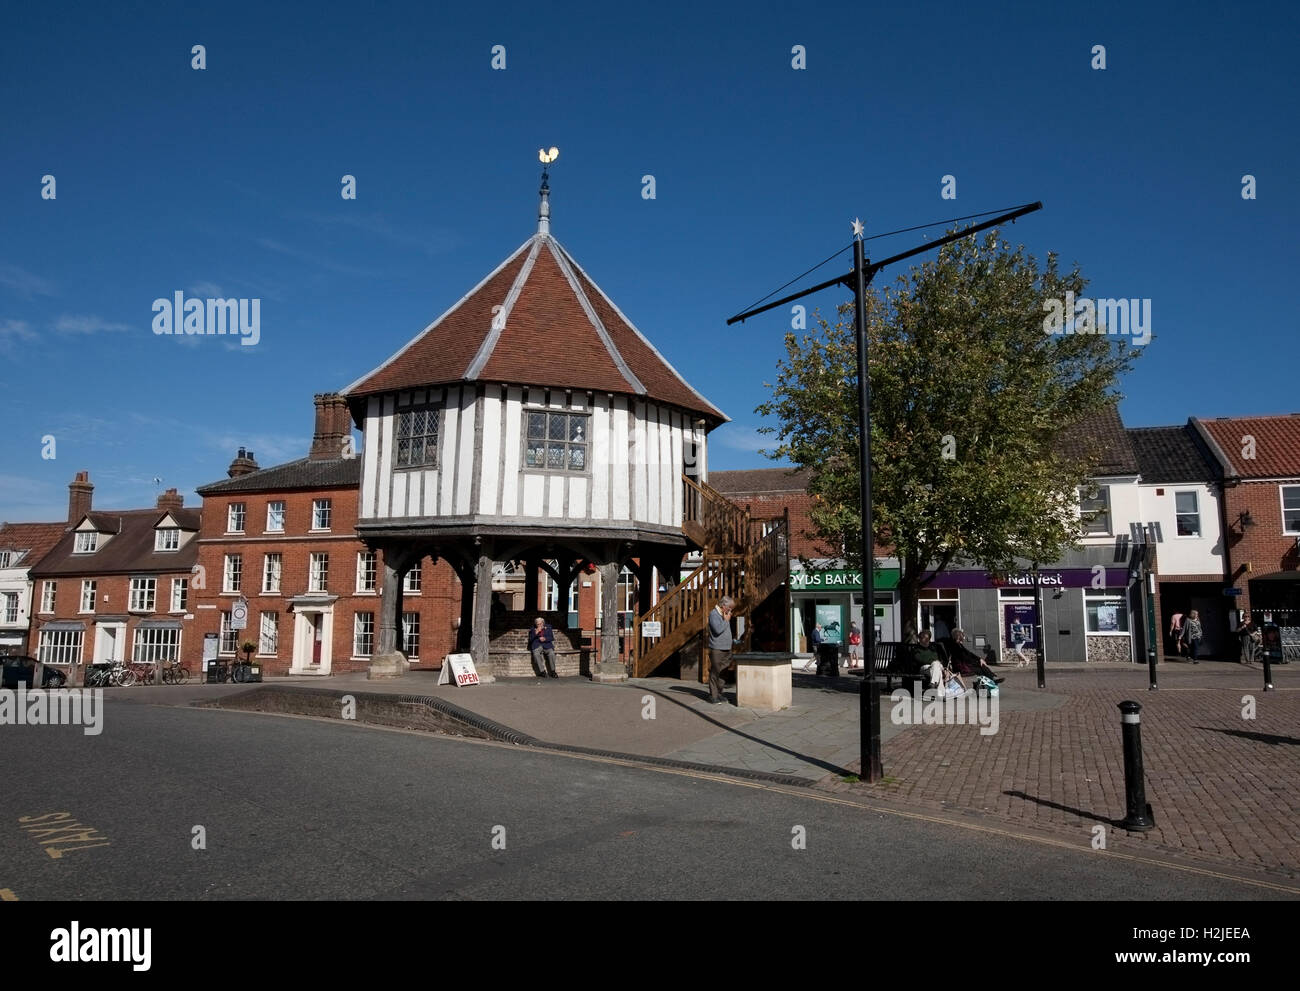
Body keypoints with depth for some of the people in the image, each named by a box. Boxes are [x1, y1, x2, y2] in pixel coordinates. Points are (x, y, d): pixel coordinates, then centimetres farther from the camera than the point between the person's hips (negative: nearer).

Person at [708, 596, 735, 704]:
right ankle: (713, 696, 2)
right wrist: (726, 620, -12)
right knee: (715, 673, -4)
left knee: (723, 673, 12)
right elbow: (718, 630, -24)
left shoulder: (725, 615, 15)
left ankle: (719, 693, 21)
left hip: (726, 649, 8)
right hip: (717, 650, -8)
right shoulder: (714, 614, -12)